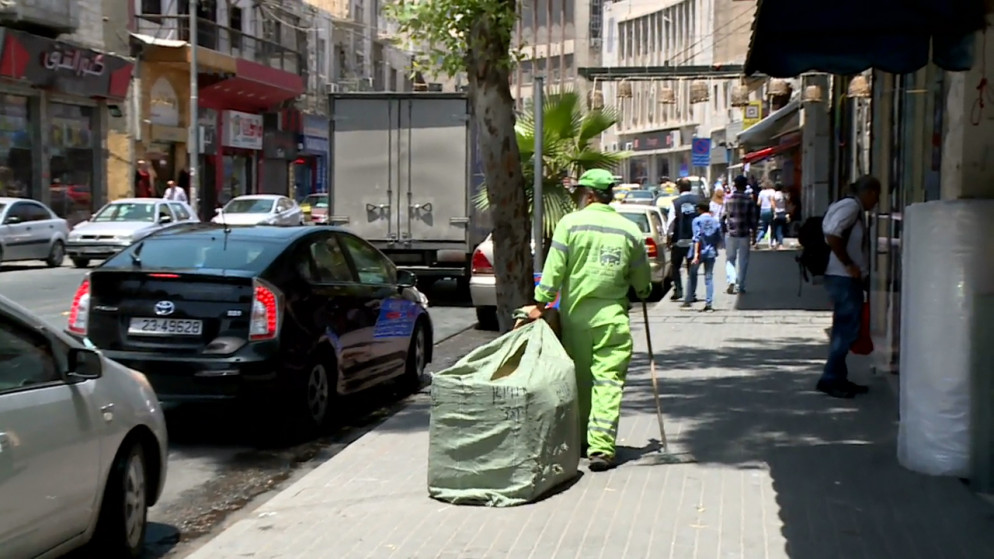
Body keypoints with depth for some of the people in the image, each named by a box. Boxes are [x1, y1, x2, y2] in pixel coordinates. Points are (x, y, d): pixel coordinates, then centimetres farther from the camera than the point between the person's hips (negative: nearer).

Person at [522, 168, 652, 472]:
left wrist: (540, 303, -1)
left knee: (578, 380, 13)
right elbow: (642, 281, 11)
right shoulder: (630, 230, 4)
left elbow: (554, 269, -8)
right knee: (608, 381, -3)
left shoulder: (570, 223, -4)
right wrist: (641, 292, 32)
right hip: (612, 316, 0)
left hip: (575, 313, 0)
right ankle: (601, 447, -12)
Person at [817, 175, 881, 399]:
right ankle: (830, 379, -6)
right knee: (847, 329, -9)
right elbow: (832, 236, -25)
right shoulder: (851, 206, -13)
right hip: (844, 278, -11)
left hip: (849, 279, 11)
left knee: (845, 330, 13)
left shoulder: (855, 208, 18)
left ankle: (838, 378, 19)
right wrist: (849, 265, -20)